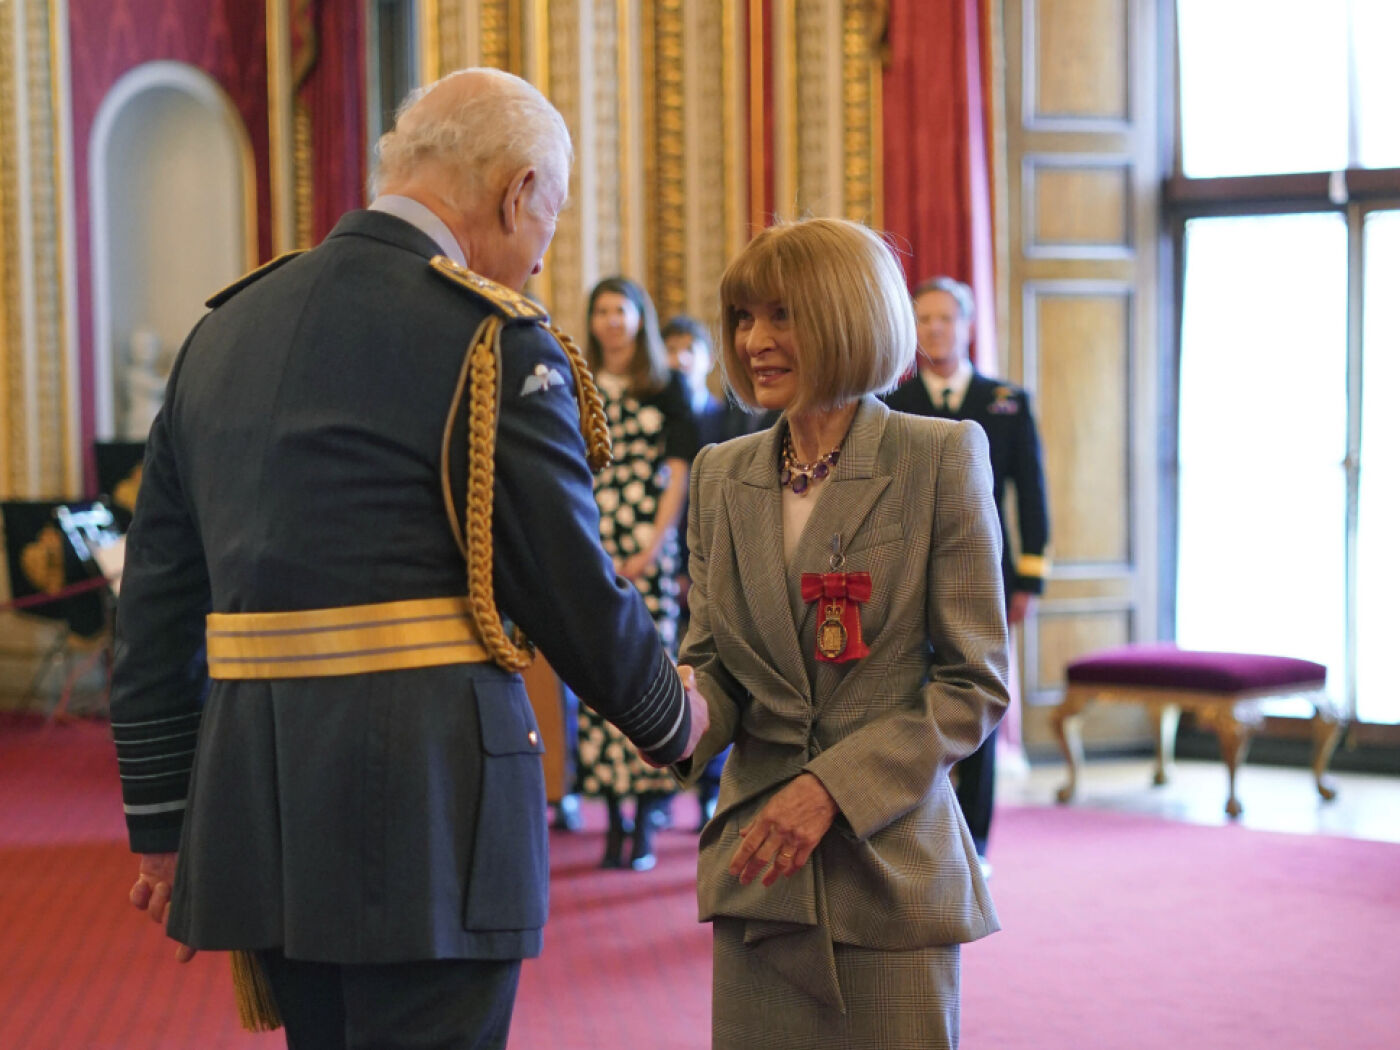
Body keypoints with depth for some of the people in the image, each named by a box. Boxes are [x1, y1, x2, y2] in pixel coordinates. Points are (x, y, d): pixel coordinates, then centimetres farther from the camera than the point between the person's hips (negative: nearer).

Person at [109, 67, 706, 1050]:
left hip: (252, 814, 7)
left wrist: (165, 822, 18)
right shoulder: (492, 341, -9)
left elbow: (159, 598, 14)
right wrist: (669, 719, 12)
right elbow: (574, 589, -7)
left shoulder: (223, 330, 13)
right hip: (426, 812, -7)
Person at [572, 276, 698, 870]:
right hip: (590, 549, 2)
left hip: (649, 549, -2)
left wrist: (654, 546, -7)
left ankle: (646, 821, -4)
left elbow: (678, 472, 3)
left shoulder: (666, 387, 7)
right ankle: (614, 818, 2)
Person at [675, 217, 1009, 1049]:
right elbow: (713, 665, 10)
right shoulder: (722, 475, 9)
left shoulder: (942, 458, -5)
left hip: (892, 865, -4)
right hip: (758, 868, 4)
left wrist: (834, 785, -16)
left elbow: (975, 685, -7)